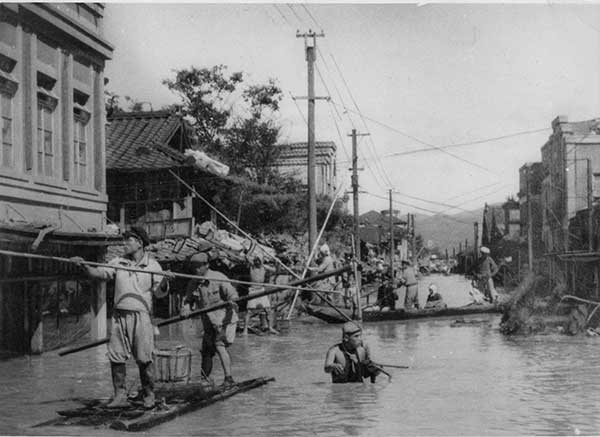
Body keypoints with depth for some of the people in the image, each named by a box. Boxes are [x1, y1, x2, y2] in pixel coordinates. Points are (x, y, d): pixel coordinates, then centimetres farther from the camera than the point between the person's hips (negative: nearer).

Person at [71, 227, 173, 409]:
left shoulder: (152, 265, 2)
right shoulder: (118, 262, 11)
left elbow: (160, 293, -2)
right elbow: (99, 273, 2)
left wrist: (164, 281, -22)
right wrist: (84, 266, -13)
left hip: (141, 315, -3)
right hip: (119, 315, 4)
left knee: (144, 359, -3)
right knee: (116, 357, 1)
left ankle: (149, 396, 10)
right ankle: (120, 396, 9)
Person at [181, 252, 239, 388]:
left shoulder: (218, 278, -12)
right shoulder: (193, 284, 5)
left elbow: (232, 293, -17)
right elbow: (188, 300, 7)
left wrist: (232, 301, -40)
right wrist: (186, 309, -15)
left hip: (224, 319, -6)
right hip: (208, 324, 6)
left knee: (220, 346, -22)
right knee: (206, 352, 9)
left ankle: (229, 378, -21)